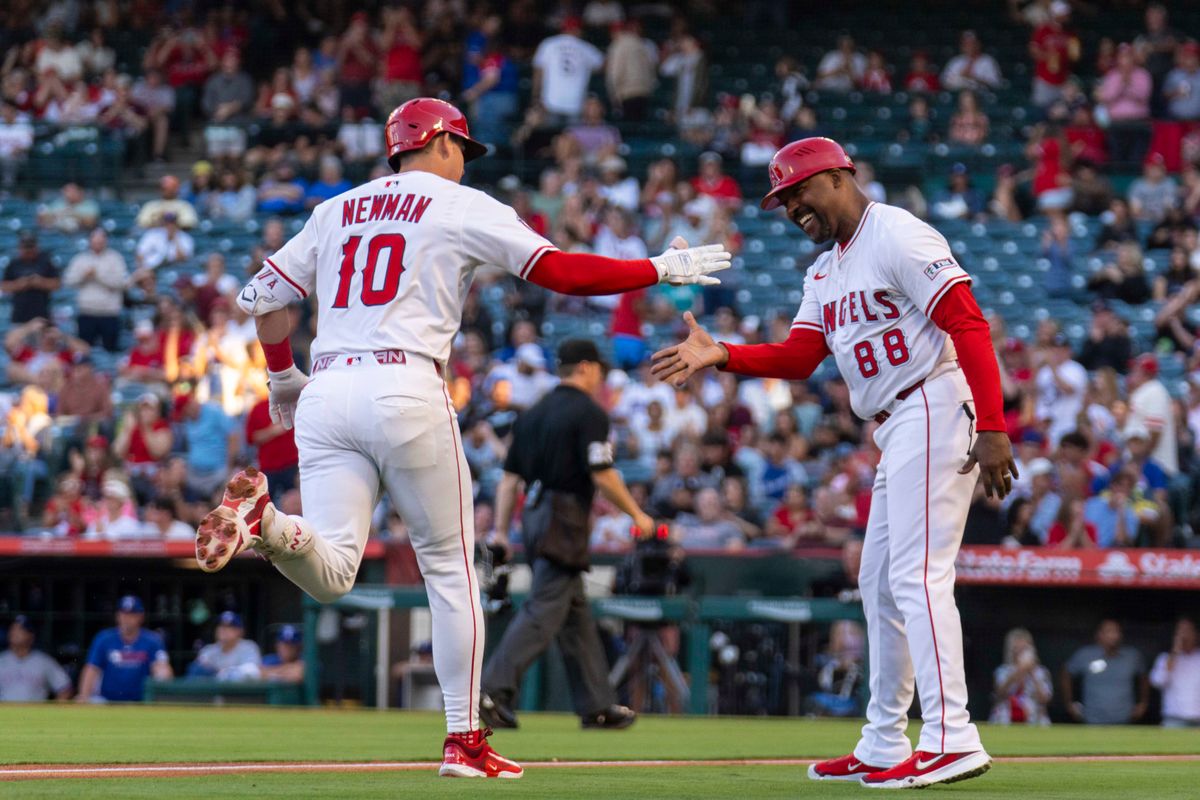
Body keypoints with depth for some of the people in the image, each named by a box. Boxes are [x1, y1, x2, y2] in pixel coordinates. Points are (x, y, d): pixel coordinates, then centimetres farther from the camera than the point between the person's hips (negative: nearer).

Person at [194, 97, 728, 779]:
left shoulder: (337, 211, 21)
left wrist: (284, 379, 33)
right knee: (451, 567, 8)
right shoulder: (463, 206, 7)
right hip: (407, 391, -4)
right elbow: (561, 271, 0)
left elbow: (264, 296, 20)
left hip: (327, 393, 4)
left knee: (330, 575, -2)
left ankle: (265, 520, -34)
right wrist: (662, 270, 10)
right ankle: (466, 741, 9)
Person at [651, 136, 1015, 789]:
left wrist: (992, 429, -25)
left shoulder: (897, 237, -10)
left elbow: (969, 326, -17)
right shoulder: (825, 272, 20)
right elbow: (799, 356, 10)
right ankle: (883, 747, 19)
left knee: (917, 573, -17)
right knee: (880, 583, 13)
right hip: (897, 432, 10)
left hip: (934, 408, -10)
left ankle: (951, 739, -21)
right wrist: (720, 356, -7)